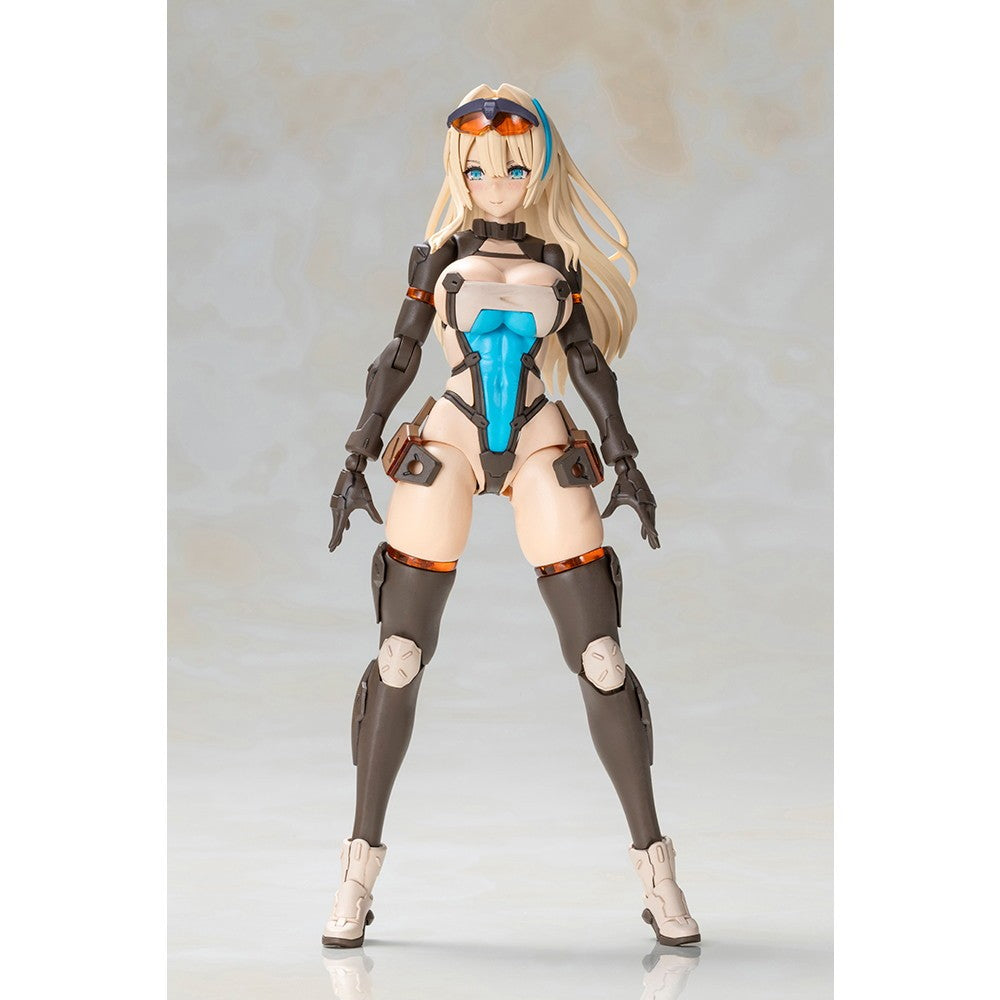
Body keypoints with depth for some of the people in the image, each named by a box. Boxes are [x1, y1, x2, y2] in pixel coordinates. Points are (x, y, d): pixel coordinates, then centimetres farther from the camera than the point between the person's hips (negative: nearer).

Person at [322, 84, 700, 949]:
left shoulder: (559, 259, 10)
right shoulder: (441, 256, 7)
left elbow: (588, 363, 13)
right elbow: (400, 357, 8)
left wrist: (627, 462, 10)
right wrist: (357, 459, 3)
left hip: (542, 452, 1)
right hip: (446, 448, 0)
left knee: (600, 658, -6)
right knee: (400, 659, -4)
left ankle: (657, 873, 2)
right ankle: (360, 873, 7)